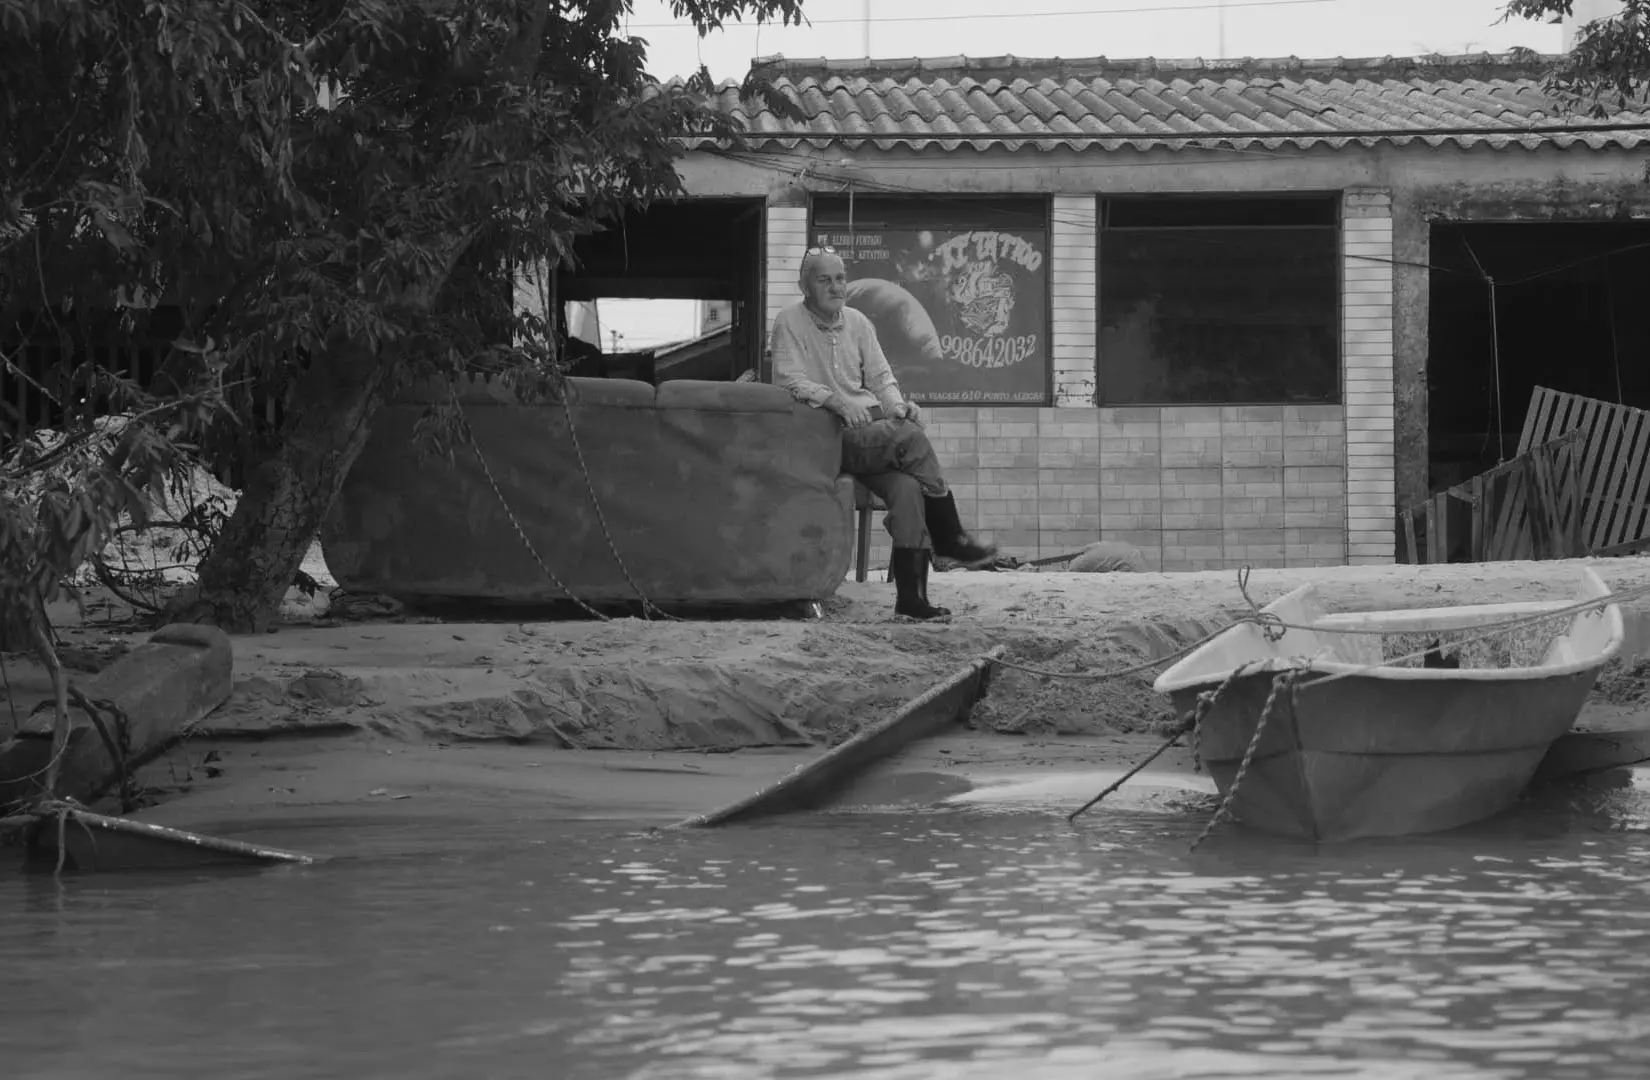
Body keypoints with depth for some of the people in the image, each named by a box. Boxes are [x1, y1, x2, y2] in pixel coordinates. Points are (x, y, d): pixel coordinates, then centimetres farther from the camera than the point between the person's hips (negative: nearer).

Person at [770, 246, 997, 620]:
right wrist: (836, 400, -24)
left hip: (874, 427, 5)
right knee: (910, 436, -29)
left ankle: (911, 594, -25)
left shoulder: (857, 322, 18)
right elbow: (790, 380, -9)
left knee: (906, 487, -25)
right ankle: (949, 536, -17)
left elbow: (880, 375, 16)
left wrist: (896, 404, -6)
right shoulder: (789, 323, 1)